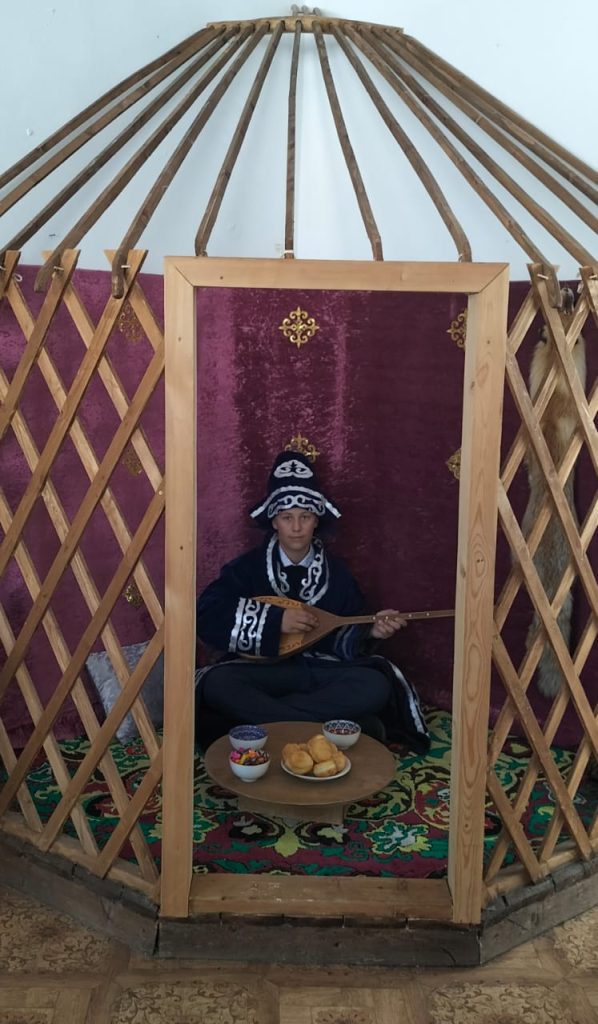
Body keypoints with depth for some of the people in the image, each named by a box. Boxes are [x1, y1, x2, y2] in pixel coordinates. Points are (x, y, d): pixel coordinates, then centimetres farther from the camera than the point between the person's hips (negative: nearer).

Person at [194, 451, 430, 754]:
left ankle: (257, 720, -27)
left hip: (321, 672, 2)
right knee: (217, 683, -33)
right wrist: (274, 619, -20)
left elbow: (344, 642, 8)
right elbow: (205, 615, -13)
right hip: (264, 671, -2)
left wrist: (370, 632, -14)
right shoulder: (248, 567, 0)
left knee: (376, 686, -27)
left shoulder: (336, 572, 8)